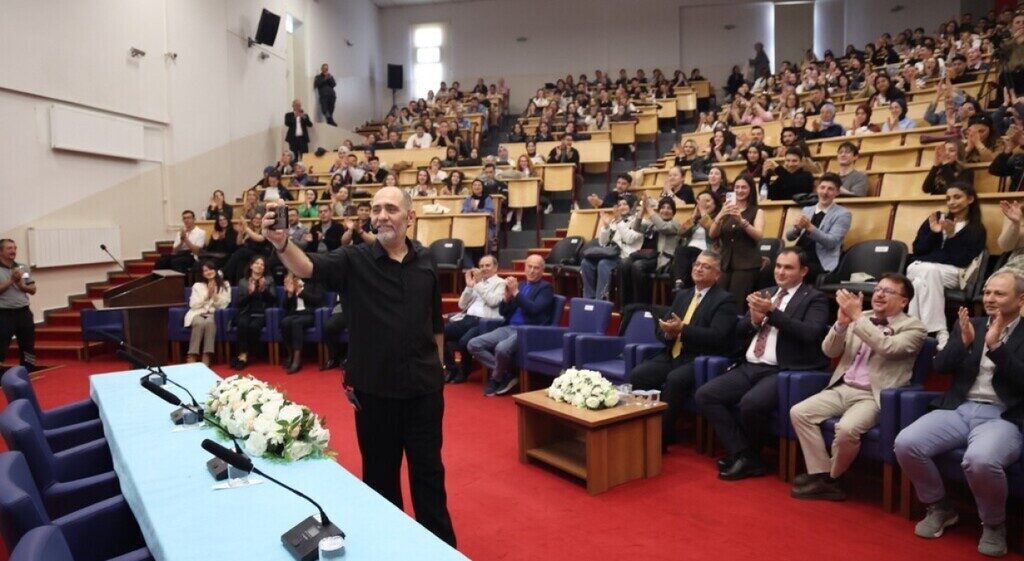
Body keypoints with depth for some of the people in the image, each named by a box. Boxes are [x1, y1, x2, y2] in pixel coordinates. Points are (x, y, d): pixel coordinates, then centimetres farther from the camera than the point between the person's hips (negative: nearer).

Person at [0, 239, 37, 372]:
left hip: (23, 312, 5)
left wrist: (21, 284, -8)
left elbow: (33, 290, 10)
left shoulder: (23, 268, 9)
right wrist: (11, 280, -15)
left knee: (28, 345, 11)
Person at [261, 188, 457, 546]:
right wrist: (282, 245, -44)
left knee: (428, 469, 12)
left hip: (424, 386, 1)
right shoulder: (354, 260, -6)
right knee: (380, 471, 14)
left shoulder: (425, 261, 2)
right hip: (374, 387, -1)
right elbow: (310, 268, -25)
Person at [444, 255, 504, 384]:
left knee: (464, 341, -31)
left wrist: (479, 284, -8)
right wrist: (469, 286, 5)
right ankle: (451, 368, 1)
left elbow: (493, 302, -13)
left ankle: (464, 371, -2)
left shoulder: (501, 283, 6)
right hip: (467, 319, 6)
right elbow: (462, 305, 17)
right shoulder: (476, 282, 23)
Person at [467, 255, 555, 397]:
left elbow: (534, 309, -14)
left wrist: (516, 292, -14)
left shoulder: (546, 287, 3)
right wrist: (507, 295, -4)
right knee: (473, 344, -9)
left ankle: (496, 379, -5)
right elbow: (502, 312, 14)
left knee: (501, 348, -35)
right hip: (509, 328, 7)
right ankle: (506, 373, -6)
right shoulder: (519, 285, 20)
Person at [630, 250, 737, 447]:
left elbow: (717, 337, -15)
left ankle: (662, 435, -21)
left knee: (674, 379, -34)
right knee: (637, 374, -19)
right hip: (671, 356, 6)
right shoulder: (682, 295, 20)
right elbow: (660, 327, 17)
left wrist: (682, 329, -22)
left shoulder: (725, 300, -1)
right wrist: (668, 332, -7)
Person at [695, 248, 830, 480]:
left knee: (751, 403, -33)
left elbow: (810, 333, -17)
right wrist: (755, 319, -5)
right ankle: (741, 454, -6)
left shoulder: (814, 299, 2)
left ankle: (748, 456, -4)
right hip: (749, 367, 7)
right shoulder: (767, 293, 20)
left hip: (782, 372, -7)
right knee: (704, 395, -11)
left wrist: (772, 311, -20)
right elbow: (739, 331, 17)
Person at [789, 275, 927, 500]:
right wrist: (842, 321, -10)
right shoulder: (861, 318, 14)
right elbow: (829, 351, 7)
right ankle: (821, 477, -7)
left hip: (873, 397, -6)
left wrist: (857, 317, -21)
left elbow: (888, 348, -21)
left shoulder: (914, 327, 0)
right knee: (799, 412, -15)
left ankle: (832, 478, -3)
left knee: (847, 428, -32)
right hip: (842, 389, 6)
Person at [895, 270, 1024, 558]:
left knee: (980, 460, -36)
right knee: (905, 443, -21)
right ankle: (939, 507, 7)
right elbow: (940, 366, 6)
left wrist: (996, 346, -19)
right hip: (959, 410, 4)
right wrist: (963, 342, -11)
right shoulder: (969, 325, 15)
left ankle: (994, 524, -3)